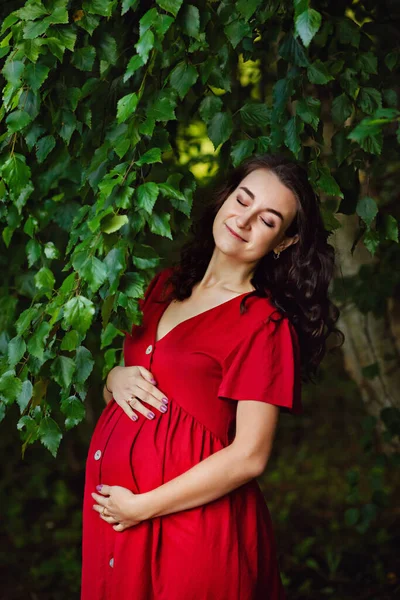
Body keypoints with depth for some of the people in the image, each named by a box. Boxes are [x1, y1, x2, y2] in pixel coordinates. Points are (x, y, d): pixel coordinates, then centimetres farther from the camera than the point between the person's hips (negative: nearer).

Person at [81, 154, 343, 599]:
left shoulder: (265, 325, -13)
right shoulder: (167, 285, 7)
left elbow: (248, 457, -17)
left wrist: (141, 506, -16)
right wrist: (115, 378, -7)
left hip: (192, 523, -6)